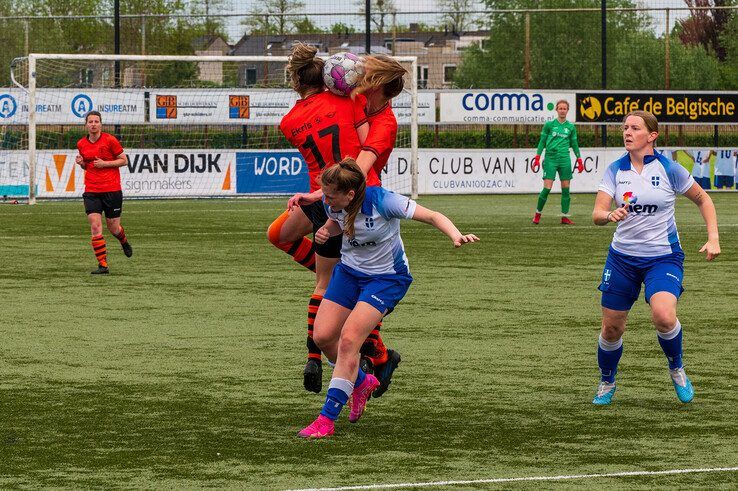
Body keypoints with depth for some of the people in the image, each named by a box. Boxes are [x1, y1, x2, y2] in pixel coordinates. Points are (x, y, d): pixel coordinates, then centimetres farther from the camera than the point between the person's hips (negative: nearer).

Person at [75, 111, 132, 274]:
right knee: (95, 226, -11)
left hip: (112, 190, -3)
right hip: (91, 191, 3)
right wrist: (81, 162, -2)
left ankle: (124, 242, 43)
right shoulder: (81, 144, 7)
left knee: (113, 227, 6)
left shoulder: (110, 140, -6)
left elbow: (124, 160, -2)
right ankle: (103, 265, -9)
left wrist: (104, 163, -14)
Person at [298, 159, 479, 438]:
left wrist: (456, 236, -45)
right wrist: (327, 232, -12)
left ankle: (327, 420, -14)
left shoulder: (382, 201, -29)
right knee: (323, 336, -4)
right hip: (348, 271, 6)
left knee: (348, 340, -19)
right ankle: (362, 382, 26)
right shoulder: (333, 204, -13)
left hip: (386, 277, -6)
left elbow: (432, 216, -25)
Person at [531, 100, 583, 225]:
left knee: (566, 188, 0)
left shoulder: (571, 127, 9)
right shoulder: (549, 125, 3)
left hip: (564, 160, 2)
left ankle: (565, 217, 5)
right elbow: (542, 142, 7)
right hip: (550, 159, -2)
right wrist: (537, 158, 0)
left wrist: (579, 160, 10)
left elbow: (574, 144, 16)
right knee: (547, 188, -10)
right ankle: (538, 213, 7)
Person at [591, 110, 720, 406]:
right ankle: (606, 384, 33)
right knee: (612, 327, 5)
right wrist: (609, 215, -34)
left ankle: (676, 368, 2)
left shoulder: (668, 168, -9)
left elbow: (702, 199, 4)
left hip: (664, 257, -3)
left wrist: (713, 238, -6)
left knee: (663, 316, -28)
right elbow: (597, 214, -10)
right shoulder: (615, 170, -2)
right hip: (622, 257, 3)